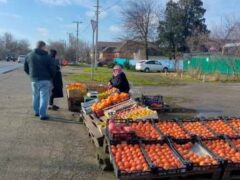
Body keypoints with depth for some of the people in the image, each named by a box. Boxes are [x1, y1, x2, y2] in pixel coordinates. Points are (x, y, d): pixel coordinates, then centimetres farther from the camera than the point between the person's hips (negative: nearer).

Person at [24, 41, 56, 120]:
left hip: (34, 80, 5)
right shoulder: (47, 56, -10)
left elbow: (25, 68, 10)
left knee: (36, 96, 19)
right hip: (45, 80, -5)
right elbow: (53, 69, -10)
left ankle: (36, 111, 28)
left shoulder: (29, 55, 5)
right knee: (44, 97, -1)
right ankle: (42, 114, -2)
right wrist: (51, 77, 8)